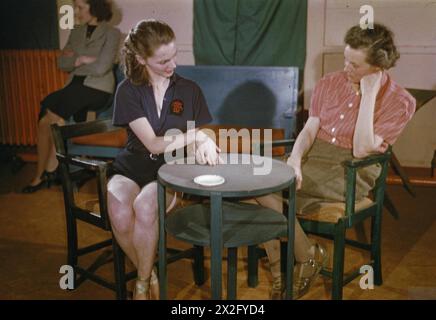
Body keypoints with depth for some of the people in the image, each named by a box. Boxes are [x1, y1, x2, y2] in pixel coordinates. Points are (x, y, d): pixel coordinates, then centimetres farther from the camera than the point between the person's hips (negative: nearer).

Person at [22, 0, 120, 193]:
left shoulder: (111, 34, -4)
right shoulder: (76, 33, 16)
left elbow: (100, 68, -15)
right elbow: (62, 63, 9)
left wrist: (75, 59, -2)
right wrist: (82, 60, -7)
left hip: (97, 88, -6)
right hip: (75, 85, 7)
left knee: (49, 117, -21)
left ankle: (43, 173, -4)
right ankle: (49, 171, -9)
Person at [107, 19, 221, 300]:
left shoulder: (190, 90, 4)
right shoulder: (129, 91, -3)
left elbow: (203, 137, 8)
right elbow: (153, 144, -9)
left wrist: (205, 143, -15)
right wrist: (194, 135, -13)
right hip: (133, 166, 0)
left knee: (144, 207, -34)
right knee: (120, 216, -33)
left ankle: (143, 281, -8)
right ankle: (149, 274, -2)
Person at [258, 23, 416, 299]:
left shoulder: (400, 101, -6)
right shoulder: (330, 83, 9)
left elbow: (361, 150, -15)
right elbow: (309, 129, 3)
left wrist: (368, 95, -17)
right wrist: (294, 160, -17)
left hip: (351, 172, -5)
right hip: (313, 155, 6)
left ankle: (309, 256, -4)